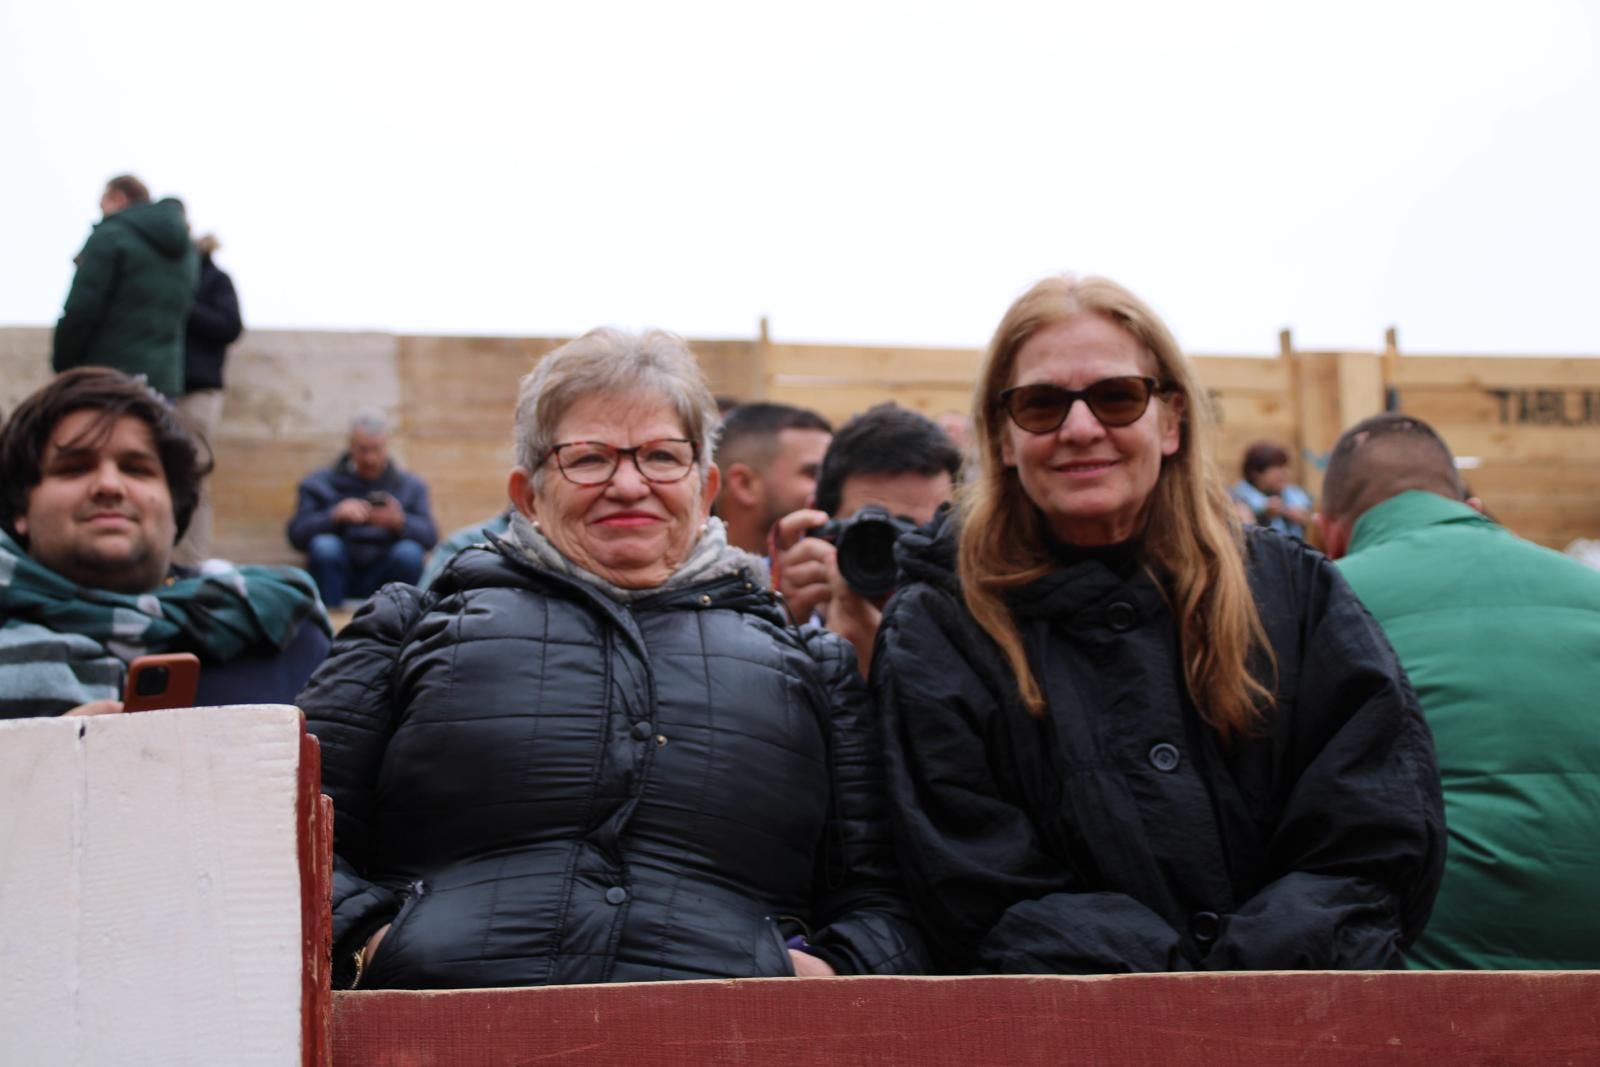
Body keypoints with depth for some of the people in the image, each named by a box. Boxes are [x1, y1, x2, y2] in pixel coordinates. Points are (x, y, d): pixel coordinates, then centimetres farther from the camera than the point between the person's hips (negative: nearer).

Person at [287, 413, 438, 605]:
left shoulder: (412, 486, 10)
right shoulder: (318, 484, 7)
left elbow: (429, 537, -3)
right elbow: (297, 534, -6)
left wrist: (400, 522, -25)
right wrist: (334, 516, -24)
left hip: (383, 578, 1)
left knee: (409, 552, -29)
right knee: (324, 546, -30)